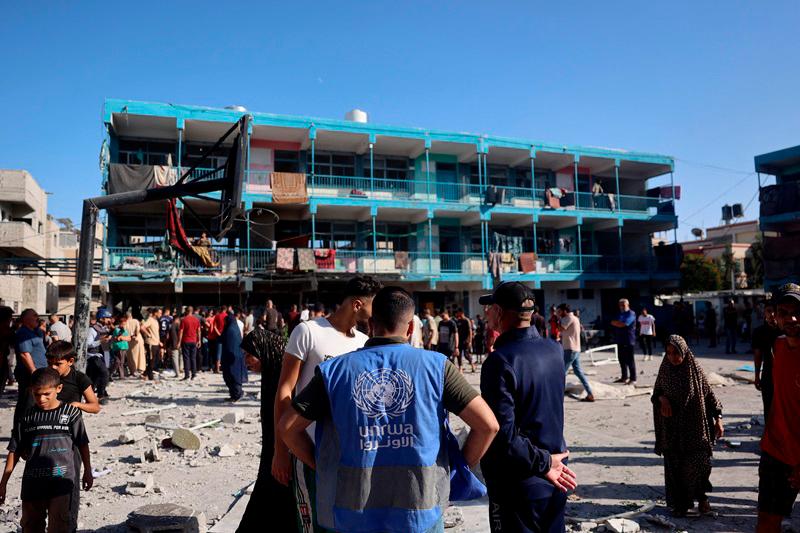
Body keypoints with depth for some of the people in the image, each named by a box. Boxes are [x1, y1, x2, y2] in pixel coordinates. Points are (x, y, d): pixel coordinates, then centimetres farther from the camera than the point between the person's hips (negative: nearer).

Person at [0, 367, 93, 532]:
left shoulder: (70, 412, -3)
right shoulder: (27, 417, 2)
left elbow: (83, 444, 6)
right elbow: (15, 451, 8)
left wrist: (87, 472, 12)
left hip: (62, 480, -3)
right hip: (33, 482, 3)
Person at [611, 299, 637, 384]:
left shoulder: (631, 314, -10)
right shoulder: (621, 314, 18)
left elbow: (623, 324, -19)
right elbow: (614, 323, 19)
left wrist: (614, 323, -4)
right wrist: (618, 323, -2)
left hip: (628, 341, -8)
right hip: (620, 340, 8)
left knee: (629, 360, -4)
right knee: (621, 359, 12)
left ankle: (633, 378, 2)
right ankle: (624, 377, 21)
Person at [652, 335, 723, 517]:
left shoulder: (695, 369, -6)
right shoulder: (665, 370, -2)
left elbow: (709, 394, 1)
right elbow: (657, 392, 10)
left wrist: (718, 418, -3)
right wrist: (662, 398, -13)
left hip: (694, 426, -1)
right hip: (672, 429, 1)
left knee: (699, 463, -4)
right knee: (675, 466, 4)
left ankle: (701, 496, 21)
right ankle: (680, 502, 18)